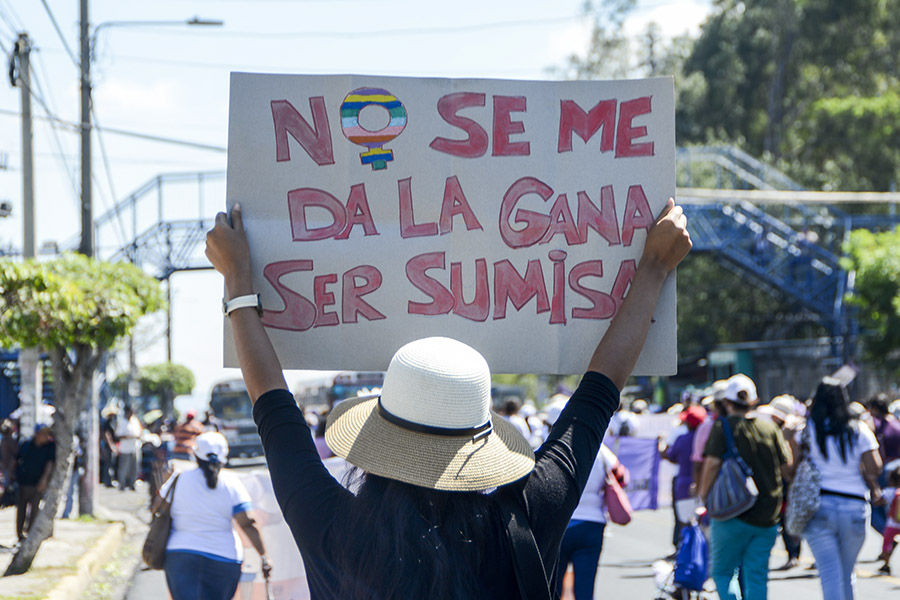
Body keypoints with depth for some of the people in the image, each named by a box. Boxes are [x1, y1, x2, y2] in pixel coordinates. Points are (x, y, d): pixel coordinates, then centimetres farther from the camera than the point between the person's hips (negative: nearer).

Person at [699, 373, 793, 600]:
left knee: (722, 572, 7)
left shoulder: (722, 427, -7)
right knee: (757, 575, 9)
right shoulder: (770, 428, 5)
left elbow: (713, 462, -15)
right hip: (768, 515, 4)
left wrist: (704, 495, -4)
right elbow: (786, 464, 5)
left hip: (733, 513, -4)